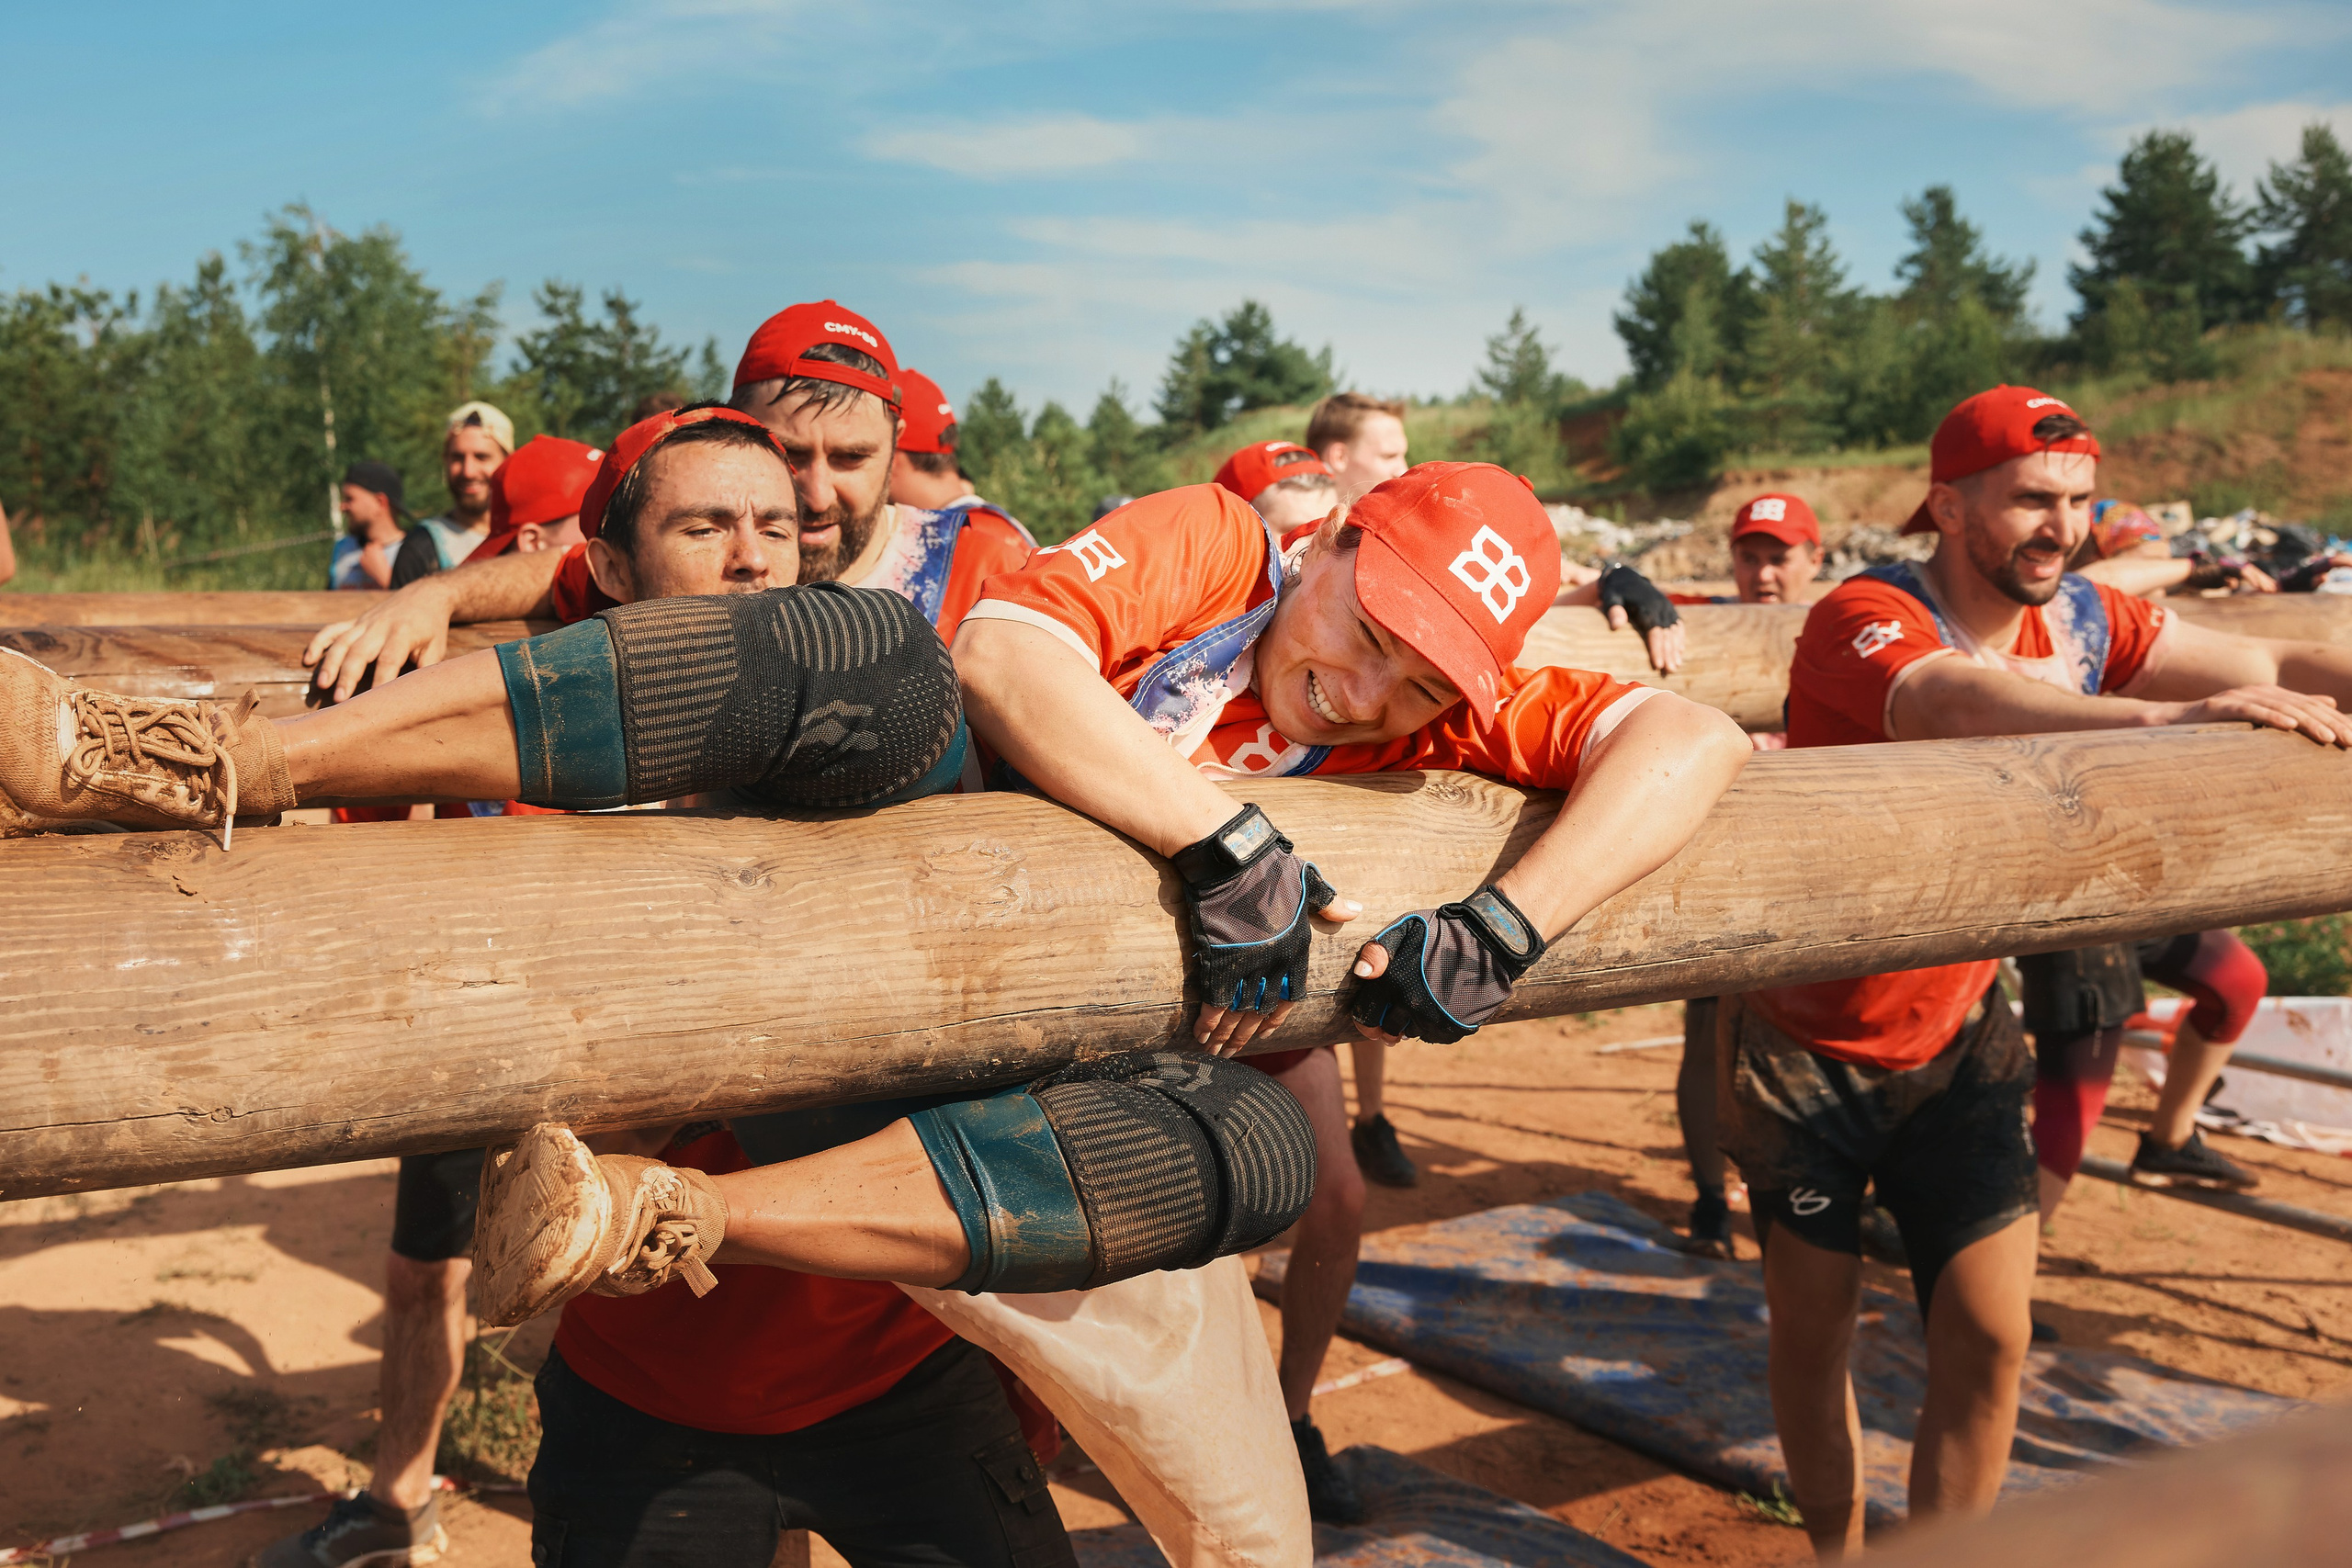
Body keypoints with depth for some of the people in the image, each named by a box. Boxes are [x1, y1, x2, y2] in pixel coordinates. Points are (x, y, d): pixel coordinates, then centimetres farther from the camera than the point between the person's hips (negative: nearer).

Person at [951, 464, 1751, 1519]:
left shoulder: (1443, 712, -27)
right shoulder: (1210, 544, -35)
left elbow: (1696, 739, -36)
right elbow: (996, 651, -51)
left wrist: (1499, 930, -51)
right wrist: (1230, 841, -56)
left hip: (1255, 967, 3)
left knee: (1332, 1202, 8)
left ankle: (1288, 1420, 39)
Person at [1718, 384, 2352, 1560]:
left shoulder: (2081, 621, -2)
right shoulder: (1864, 619, -23)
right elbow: (1955, 701, -44)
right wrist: (2165, 716, -57)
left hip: (1958, 1034, 5)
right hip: (1809, 1040, -4)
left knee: (1989, 1334, 0)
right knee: (1813, 1326, 7)